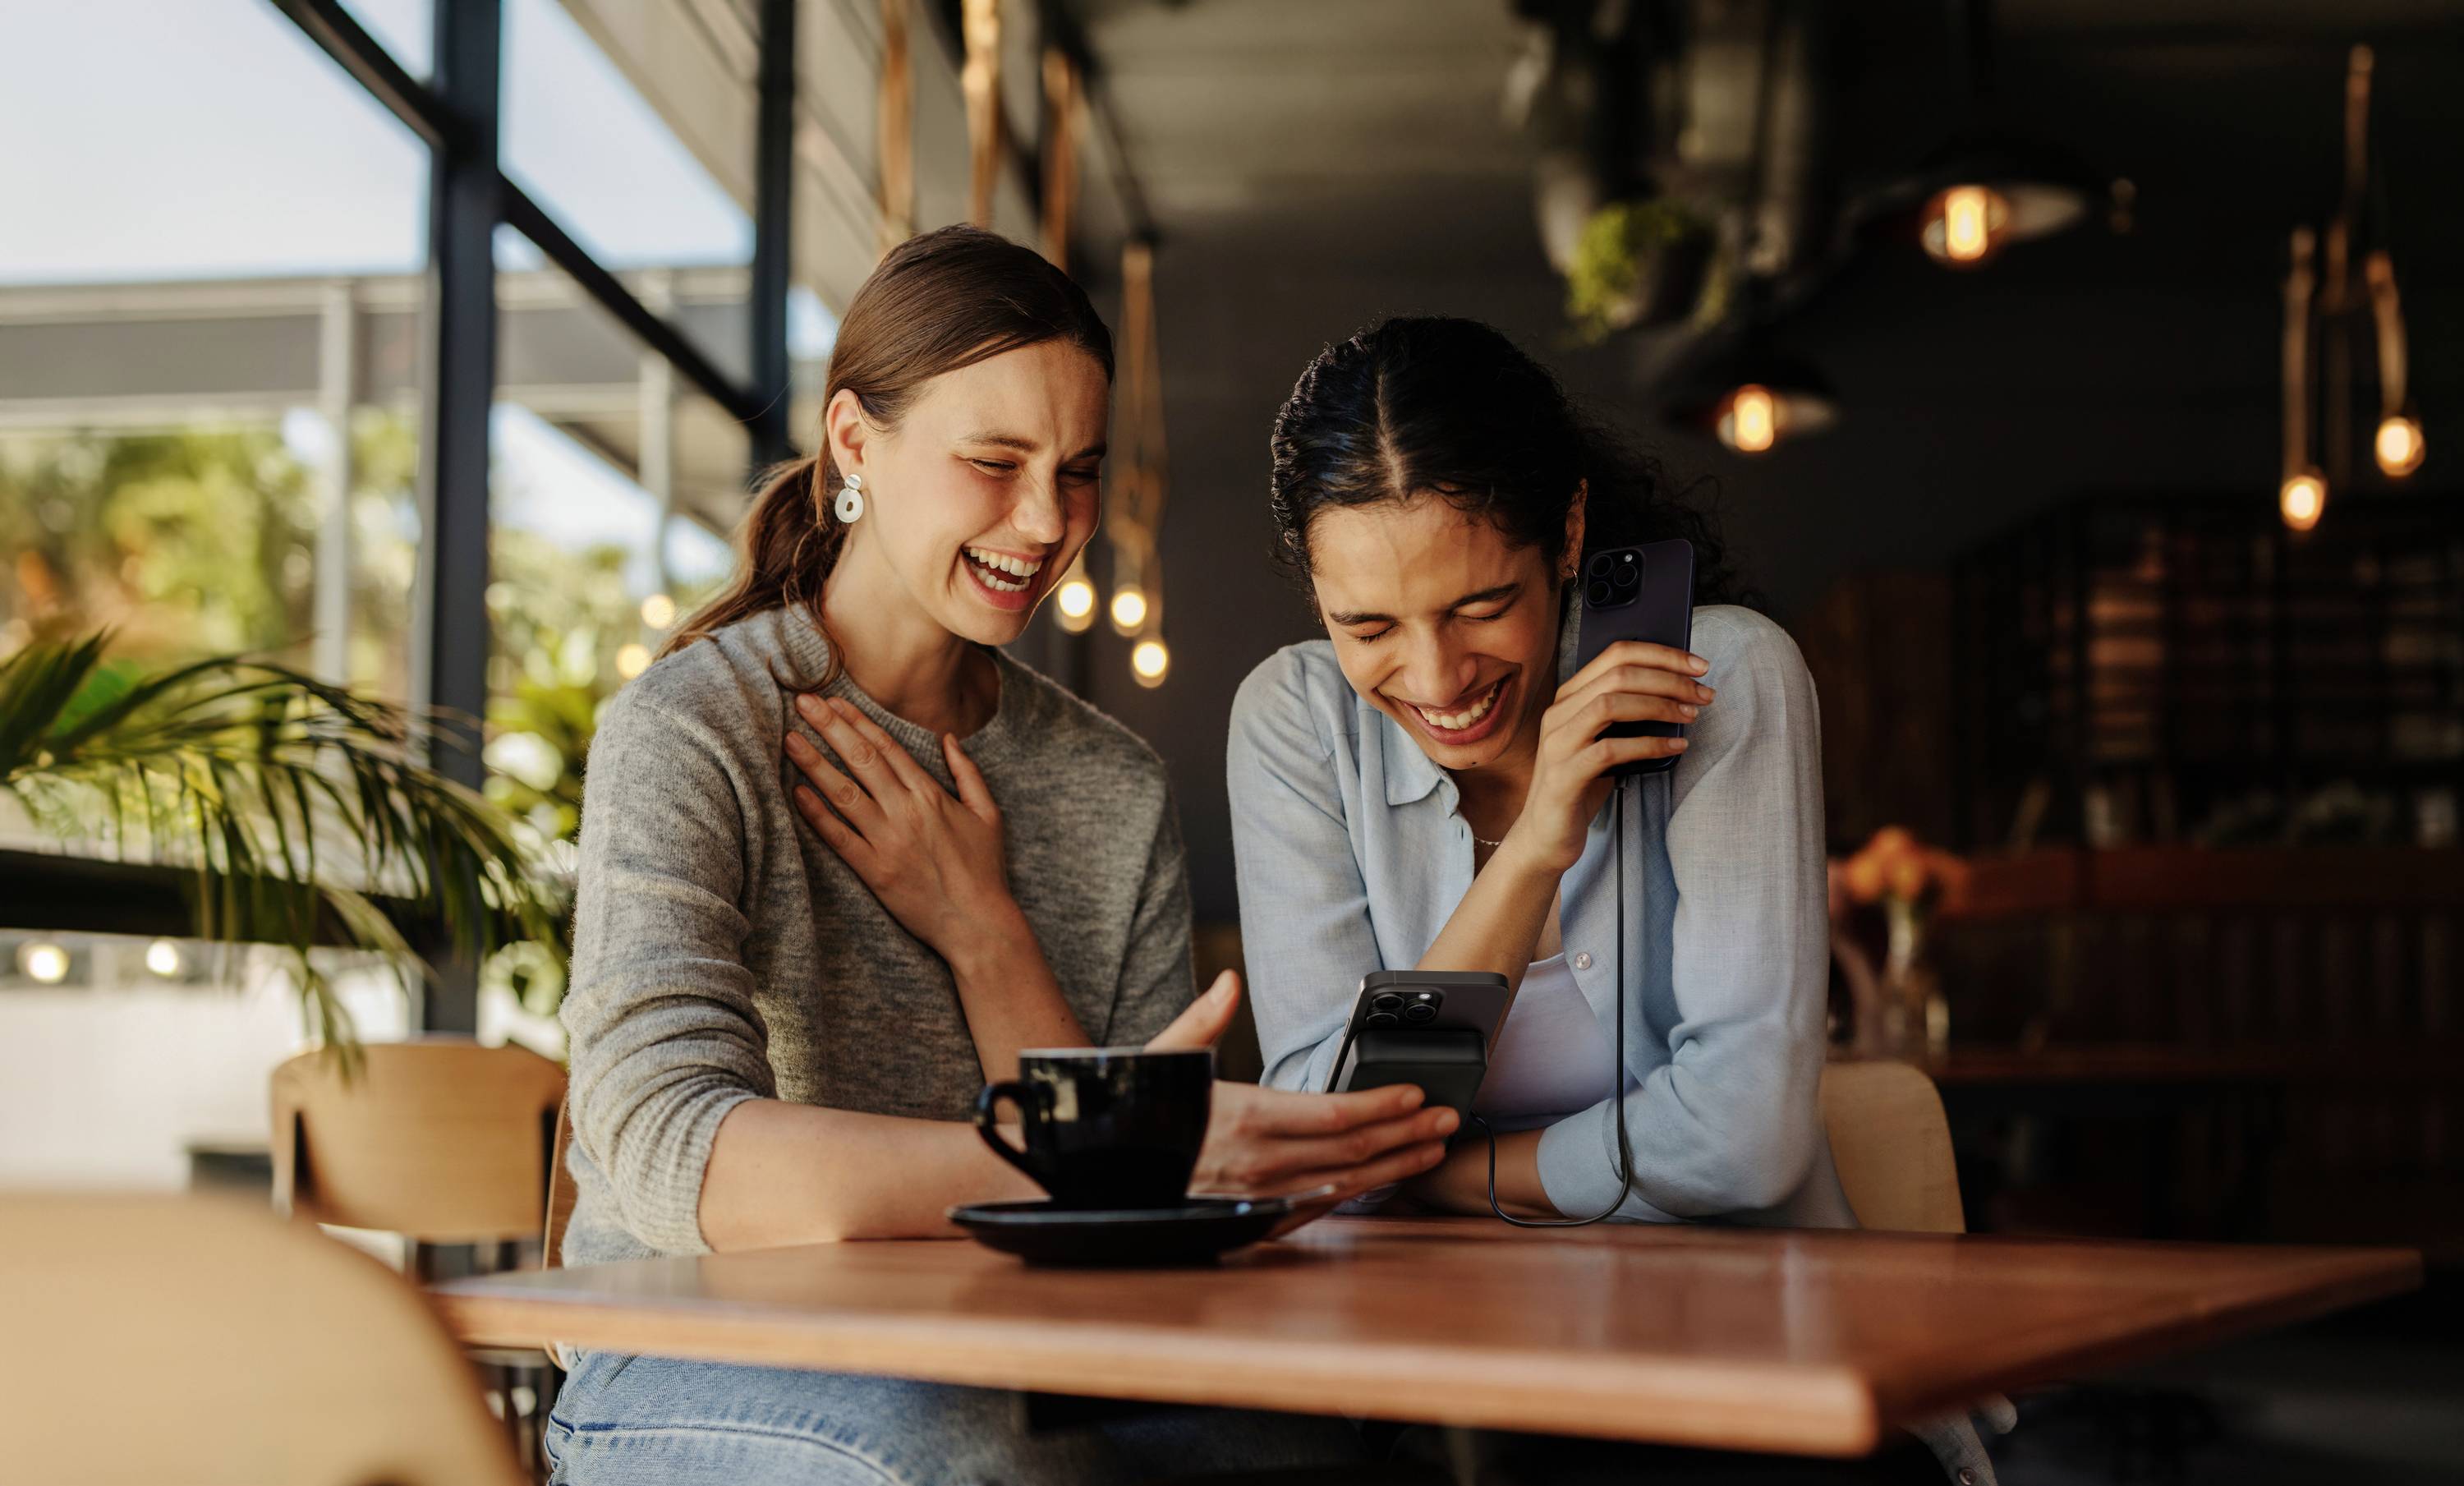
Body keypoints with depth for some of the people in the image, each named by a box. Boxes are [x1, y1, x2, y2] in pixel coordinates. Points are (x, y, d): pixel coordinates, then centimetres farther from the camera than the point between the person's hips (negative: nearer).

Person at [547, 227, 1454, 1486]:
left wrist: (983, 934, -12)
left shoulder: (1115, 791, 8)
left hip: (1008, 1371, 3)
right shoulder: (688, 734, -8)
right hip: (698, 1371, -2)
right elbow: (673, 1157, -26)